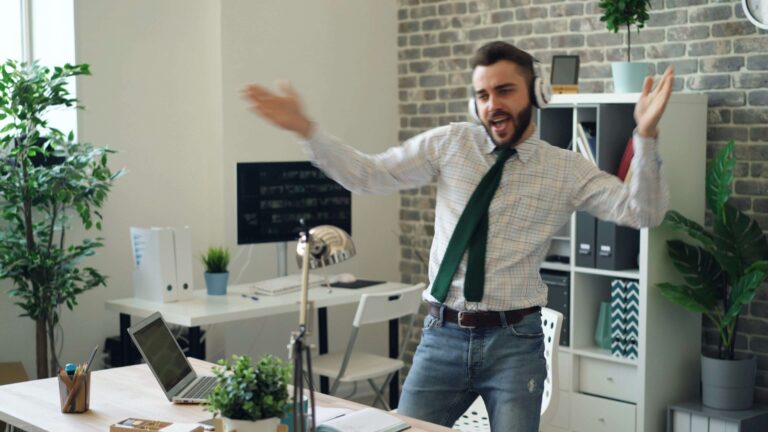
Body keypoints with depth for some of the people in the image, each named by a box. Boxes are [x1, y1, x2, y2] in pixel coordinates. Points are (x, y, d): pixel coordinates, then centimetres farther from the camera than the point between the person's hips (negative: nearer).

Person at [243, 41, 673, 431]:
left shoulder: (567, 169, 0)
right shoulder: (451, 143, 3)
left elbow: (642, 212, -9)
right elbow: (367, 174, 2)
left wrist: (646, 136, -24)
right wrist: (305, 129, -9)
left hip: (514, 342, -1)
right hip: (443, 337, 2)